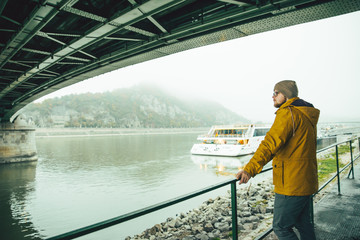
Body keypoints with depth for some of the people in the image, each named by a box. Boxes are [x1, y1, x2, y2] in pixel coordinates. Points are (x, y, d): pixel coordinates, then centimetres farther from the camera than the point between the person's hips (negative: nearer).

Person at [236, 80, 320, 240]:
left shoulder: (288, 113, -17)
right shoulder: (306, 115, 15)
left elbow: (272, 142, -31)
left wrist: (250, 168, -38)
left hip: (292, 185, -10)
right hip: (305, 182, 10)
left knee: (281, 227, 3)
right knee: (302, 223, 22)